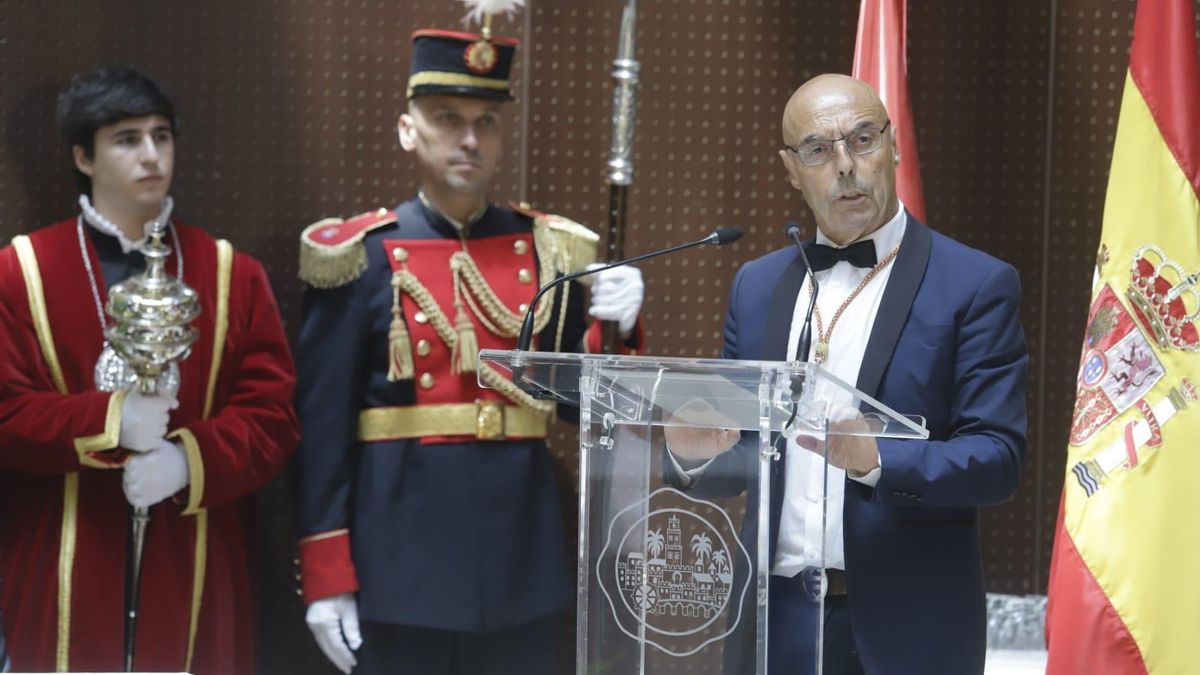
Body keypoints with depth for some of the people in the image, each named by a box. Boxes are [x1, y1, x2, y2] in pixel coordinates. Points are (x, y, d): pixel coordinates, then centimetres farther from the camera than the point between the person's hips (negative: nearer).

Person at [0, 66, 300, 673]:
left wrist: (191, 459, -15)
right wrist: (109, 422, -18)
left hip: (193, 572, 2)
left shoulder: (233, 274, 6)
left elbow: (273, 416, 2)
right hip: (65, 577, -1)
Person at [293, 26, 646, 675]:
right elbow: (321, 428, -4)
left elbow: (581, 406, 11)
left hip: (524, 559, 3)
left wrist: (613, 328, -8)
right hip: (402, 560, -3)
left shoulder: (549, 250, 7)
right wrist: (326, 580, -8)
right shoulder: (361, 257, -3)